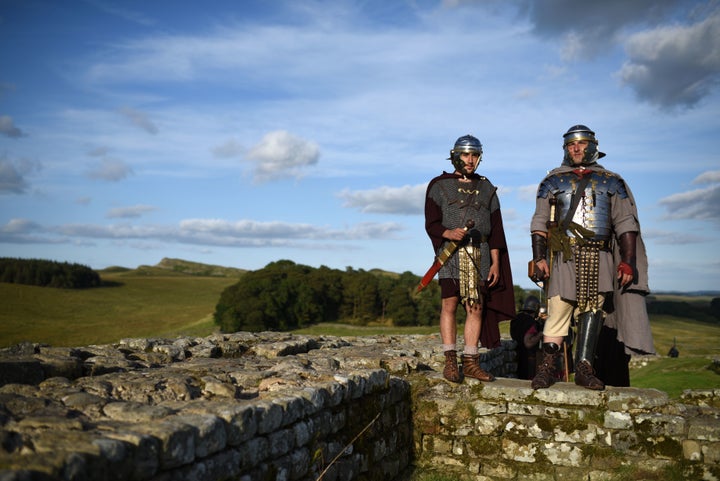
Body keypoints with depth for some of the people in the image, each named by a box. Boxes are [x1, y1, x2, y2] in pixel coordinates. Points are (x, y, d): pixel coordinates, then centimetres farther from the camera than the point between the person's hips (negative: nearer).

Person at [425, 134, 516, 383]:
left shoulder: (487, 189, 16)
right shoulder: (439, 185, 7)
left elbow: (496, 229, 13)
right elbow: (431, 224, 0)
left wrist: (495, 263, 5)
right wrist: (449, 233, -21)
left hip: (480, 253, 3)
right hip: (450, 252, -3)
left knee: (476, 307, 1)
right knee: (449, 304, -8)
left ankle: (471, 362, 7)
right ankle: (450, 361, -1)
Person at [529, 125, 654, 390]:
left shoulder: (611, 182, 13)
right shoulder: (553, 181, 11)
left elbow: (626, 224, 9)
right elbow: (539, 223, 7)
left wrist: (628, 261, 0)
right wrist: (539, 257, -4)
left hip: (600, 259, 2)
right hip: (565, 257, -2)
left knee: (592, 310, 3)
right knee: (558, 311, -9)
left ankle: (584, 369, 9)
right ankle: (546, 369, -4)